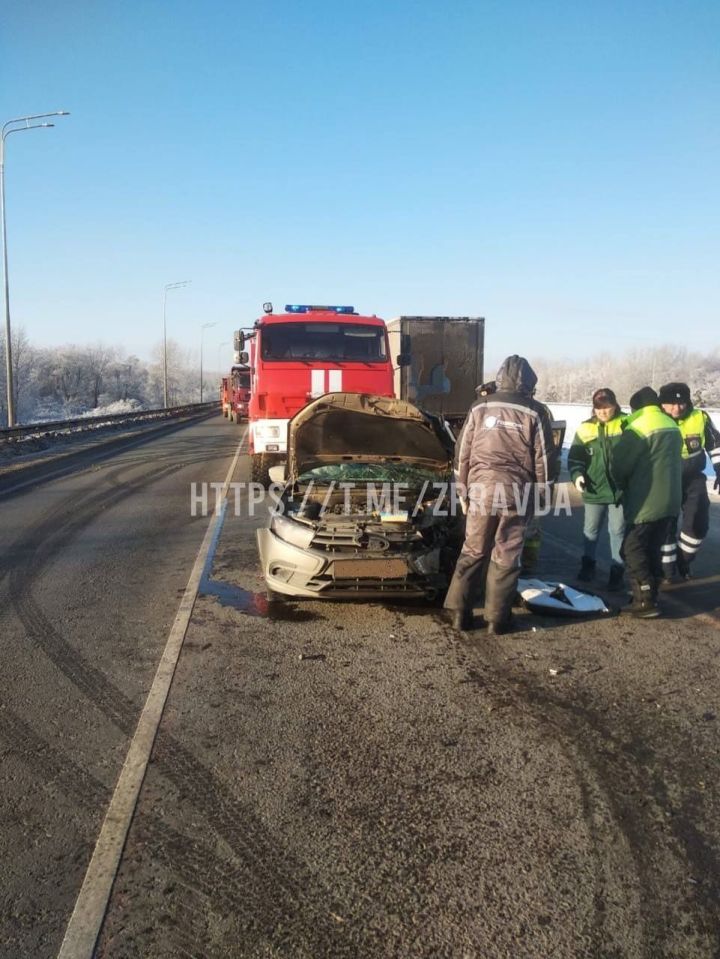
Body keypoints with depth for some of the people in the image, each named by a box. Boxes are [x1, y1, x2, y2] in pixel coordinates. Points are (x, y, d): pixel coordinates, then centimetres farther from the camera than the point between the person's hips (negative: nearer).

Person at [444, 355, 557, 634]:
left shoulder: (480, 407, 6)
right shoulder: (534, 412, 0)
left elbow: (463, 452, 8)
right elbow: (544, 458, 2)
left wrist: (462, 491, 15)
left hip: (481, 488, 2)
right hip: (517, 492, -2)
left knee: (473, 551, 12)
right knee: (506, 556, 6)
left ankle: (459, 611, 11)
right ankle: (497, 619, 11)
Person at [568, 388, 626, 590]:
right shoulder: (586, 428, 1)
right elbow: (575, 457, 4)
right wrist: (577, 475, -11)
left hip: (620, 489, -2)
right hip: (594, 490, 2)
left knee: (618, 531, 6)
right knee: (590, 530, 14)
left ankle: (617, 571, 17)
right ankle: (588, 565, 31)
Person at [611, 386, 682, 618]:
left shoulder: (639, 427, -15)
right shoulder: (673, 426, 12)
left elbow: (620, 465, -12)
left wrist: (623, 485, 9)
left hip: (645, 503, -8)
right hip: (670, 502, 8)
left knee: (633, 550, -1)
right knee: (653, 550, 16)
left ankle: (645, 601, -3)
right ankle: (650, 596, 22)